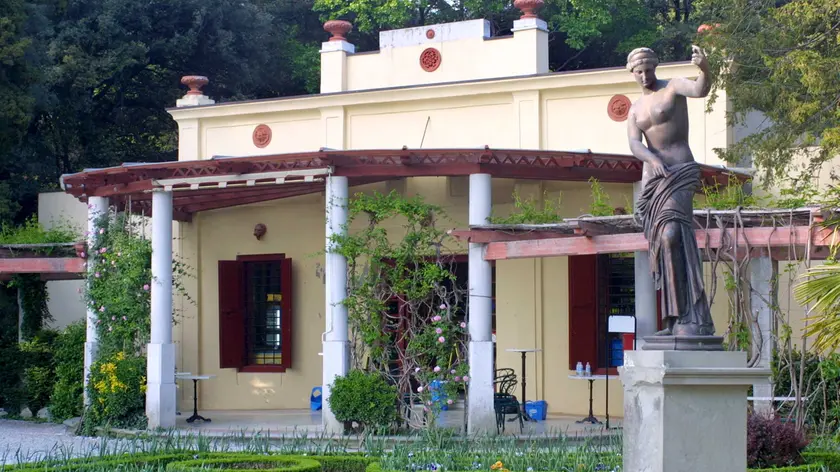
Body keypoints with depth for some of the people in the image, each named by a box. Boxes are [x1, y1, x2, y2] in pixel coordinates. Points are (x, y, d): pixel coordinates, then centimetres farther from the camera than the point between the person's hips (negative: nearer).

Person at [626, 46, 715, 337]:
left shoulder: (672, 87, 2)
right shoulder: (635, 109, 18)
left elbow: (700, 90, -22)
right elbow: (634, 144, 0)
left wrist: (704, 69, -44)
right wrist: (652, 158, -22)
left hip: (680, 173, -7)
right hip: (652, 179, 7)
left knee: (672, 235, -26)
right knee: (662, 247, 3)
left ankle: (694, 319, -32)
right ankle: (677, 322, 7)